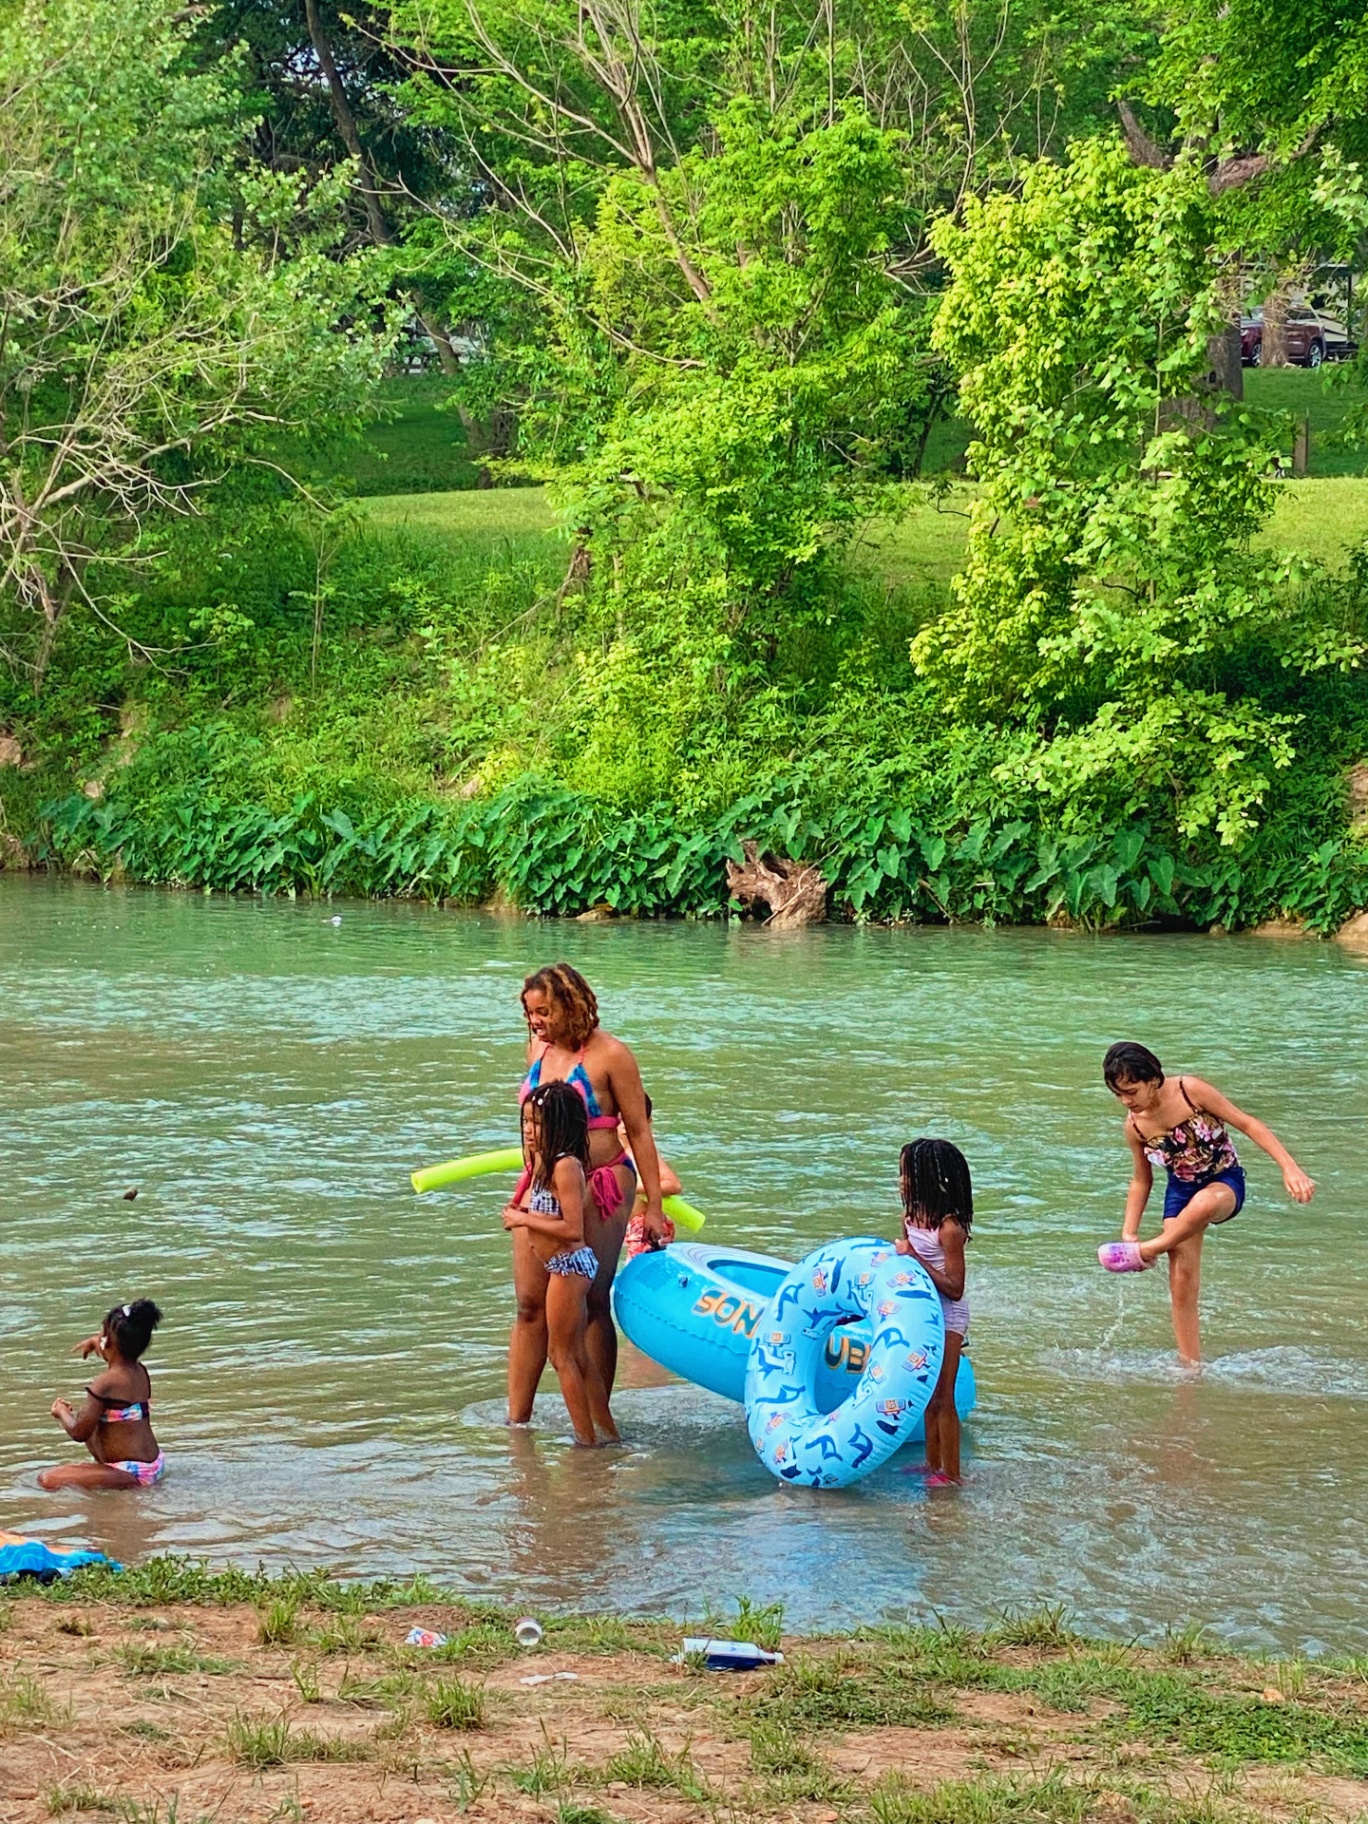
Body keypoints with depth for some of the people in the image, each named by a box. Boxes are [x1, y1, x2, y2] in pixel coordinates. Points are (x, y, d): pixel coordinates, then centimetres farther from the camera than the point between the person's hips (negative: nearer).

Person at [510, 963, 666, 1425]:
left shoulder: (609, 1055, -11)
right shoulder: (538, 1048, 7)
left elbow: (638, 1131, -7)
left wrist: (653, 1206, -7)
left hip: (599, 1187, -6)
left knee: (592, 1303, -1)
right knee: (530, 1304, 4)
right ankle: (516, 1420, 10)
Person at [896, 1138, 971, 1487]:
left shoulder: (949, 1227, -22)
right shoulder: (911, 1215, 2)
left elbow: (954, 1288, -21)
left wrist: (916, 1259, -25)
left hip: (948, 1317, -8)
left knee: (943, 1398, -1)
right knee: (929, 1396, 15)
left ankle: (951, 1473, 7)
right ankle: (933, 1466, 25)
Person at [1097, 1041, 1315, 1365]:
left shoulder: (1190, 1091, -19)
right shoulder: (1135, 1126, -6)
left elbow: (1247, 1123, -15)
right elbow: (1141, 1180, 9)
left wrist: (1290, 1168, -22)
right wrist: (1128, 1233, 2)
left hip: (1225, 1183, -4)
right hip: (1180, 1192, 4)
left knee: (1203, 1204, -42)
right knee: (1182, 1285, -6)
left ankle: (1147, 1252, -19)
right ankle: (1191, 1367, 5)